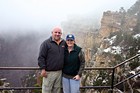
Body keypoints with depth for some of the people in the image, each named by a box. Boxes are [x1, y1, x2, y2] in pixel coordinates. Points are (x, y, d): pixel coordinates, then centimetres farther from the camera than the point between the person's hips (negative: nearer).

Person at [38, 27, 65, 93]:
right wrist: (43, 69, -15)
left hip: (59, 72, 5)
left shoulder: (64, 43, 8)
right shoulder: (46, 43, -8)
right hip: (49, 72, -5)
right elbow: (41, 57, -10)